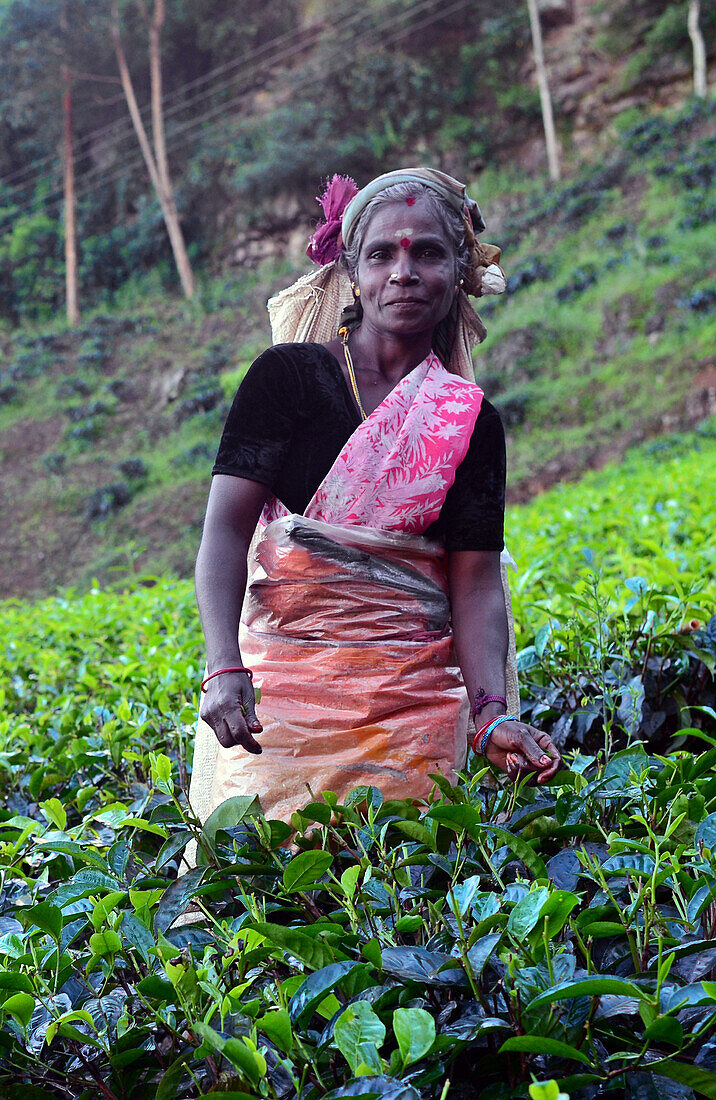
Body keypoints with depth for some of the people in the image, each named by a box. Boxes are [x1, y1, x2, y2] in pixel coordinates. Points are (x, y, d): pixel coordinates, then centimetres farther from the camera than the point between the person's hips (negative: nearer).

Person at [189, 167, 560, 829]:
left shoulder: (472, 421, 7)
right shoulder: (288, 375, 0)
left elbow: (477, 583, 1)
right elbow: (226, 527, -9)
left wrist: (493, 713, -17)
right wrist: (224, 667, -24)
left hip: (414, 696, 2)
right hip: (280, 675, -2)